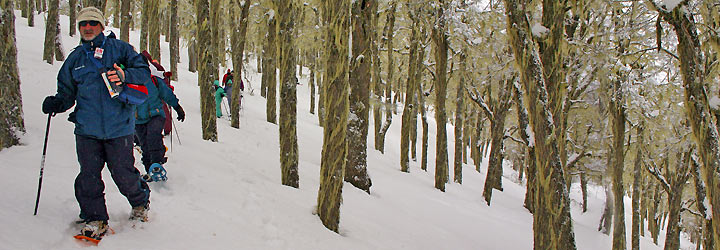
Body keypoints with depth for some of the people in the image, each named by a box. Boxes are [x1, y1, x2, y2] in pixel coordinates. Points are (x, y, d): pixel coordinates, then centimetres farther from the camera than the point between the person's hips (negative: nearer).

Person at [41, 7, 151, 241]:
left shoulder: (119, 48, 5)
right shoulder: (74, 58, 16)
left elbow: (143, 72, 0)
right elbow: (67, 92, 20)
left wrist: (125, 75, -20)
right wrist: (57, 103, -2)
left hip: (118, 127, -3)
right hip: (87, 129, 3)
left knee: (123, 174, 0)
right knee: (88, 176, 1)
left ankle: (140, 203, 27)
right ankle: (95, 219, 15)